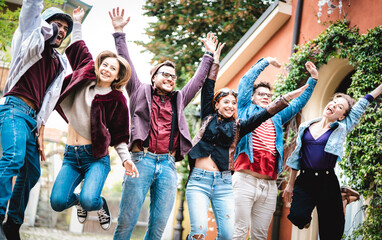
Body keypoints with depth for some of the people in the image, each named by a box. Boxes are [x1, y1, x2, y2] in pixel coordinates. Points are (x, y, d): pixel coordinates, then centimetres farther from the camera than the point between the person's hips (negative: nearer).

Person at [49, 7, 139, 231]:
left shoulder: (117, 100, -4)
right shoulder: (85, 76, 5)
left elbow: (120, 135, -1)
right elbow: (79, 49, 20)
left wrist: (126, 158, -12)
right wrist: (77, 23, 24)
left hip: (96, 157, -4)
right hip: (71, 154, 4)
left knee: (88, 200, -27)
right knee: (58, 201, -15)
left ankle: (100, 204, 14)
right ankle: (81, 200, 24)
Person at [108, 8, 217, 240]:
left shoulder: (179, 100, 22)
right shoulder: (141, 92, 14)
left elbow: (198, 80, 30)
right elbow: (127, 65, 11)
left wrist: (209, 55, 33)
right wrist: (119, 33, 8)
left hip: (168, 165, 4)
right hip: (142, 160, -3)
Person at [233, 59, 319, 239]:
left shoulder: (277, 118, 25)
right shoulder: (247, 110, 13)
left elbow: (299, 103, 29)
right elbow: (246, 81, 8)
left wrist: (313, 79, 25)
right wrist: (266, 61, 14)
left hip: (269, 185, 5)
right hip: (245, 180, -5)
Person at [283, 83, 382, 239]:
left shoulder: (340, 129, 4)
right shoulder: (305, 127, 9)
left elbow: (363, 104, 3)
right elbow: (297, 156, 13)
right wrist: (290, 184, 15)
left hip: (328, 182, 0)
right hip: (304, 180, 1)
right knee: (297, 216, -22)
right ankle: (306, 219, 12)